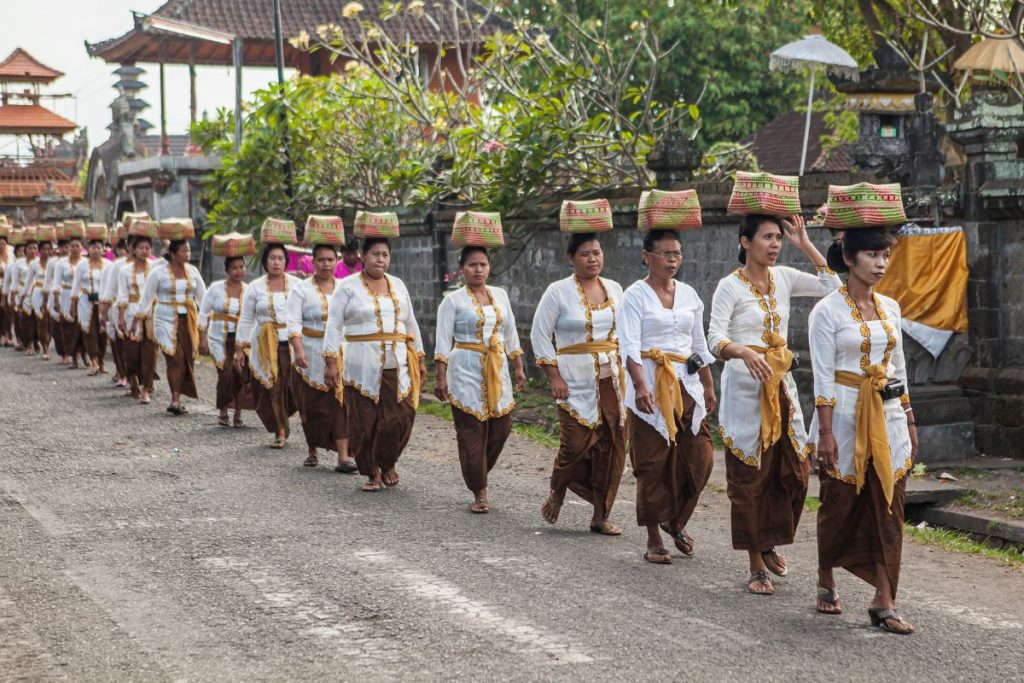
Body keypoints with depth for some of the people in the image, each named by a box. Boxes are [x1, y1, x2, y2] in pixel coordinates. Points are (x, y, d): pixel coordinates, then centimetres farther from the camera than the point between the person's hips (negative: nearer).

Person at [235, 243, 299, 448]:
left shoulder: (297, 285, 6)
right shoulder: (255, 288, 8)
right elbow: (246, 320, 11)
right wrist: (240, 349, 7)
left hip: (292, 343, 0)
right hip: (265, 345, 1)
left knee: (293, 385, -10)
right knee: (271, 388, -4)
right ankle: (280, 431, 7)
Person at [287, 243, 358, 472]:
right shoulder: (301, 290, -1)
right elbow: (294, 322, -10)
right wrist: (298, 350, -24)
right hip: (311, 356, -1)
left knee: (340, 403, -9)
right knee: (312, 407, 8)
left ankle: (343, 458, -14)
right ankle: (312, 451, 28)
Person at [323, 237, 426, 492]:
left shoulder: (398, 285, 16)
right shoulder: (348, 287, 2)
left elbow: (411, 324, 22)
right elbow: (334, 326, -1)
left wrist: (419, 358, 18)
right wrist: (331, 362, -9)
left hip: (397, 365, 3)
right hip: (362, 365, -3)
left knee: (399, 418, -5)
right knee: (365, 421, -2)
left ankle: (388, 463, 19)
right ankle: (372, 473, 12)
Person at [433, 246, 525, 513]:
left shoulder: (500, 295, 11)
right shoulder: (453, 301, -3)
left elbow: (511, 334, 17)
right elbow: (443, 341, -5)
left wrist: (519, 367, 15)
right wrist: (440, 377, -11)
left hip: (497, 370, 5)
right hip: (466, 371, -5)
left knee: (501, 427, 1)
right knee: (472, 432, -4)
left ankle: (479, 473, 25)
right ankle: (479, 493, 3)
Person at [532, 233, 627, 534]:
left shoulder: (614, 289, 10)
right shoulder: (558, 291, -4)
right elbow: (539, 335, -3)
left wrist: (624, 369, 12)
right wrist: (554, 377, -9)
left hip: (611, 378, 4)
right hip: (575, 381, -4)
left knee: (612, 446, 1)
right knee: (576, 443, -11)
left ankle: (600, 516, 11)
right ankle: (557, 492, 21)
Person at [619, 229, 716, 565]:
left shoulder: (689, 294, 12)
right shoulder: (635, 295, -4)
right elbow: (629, 345, -15)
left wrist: (708, 387, 16)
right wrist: (640, 385, -28)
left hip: (687, 385, 5)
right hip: (651, 387, -5)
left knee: (698, 459, -1)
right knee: (654, 464, -1)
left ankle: (676, 520, 23)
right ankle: (654, 539, 9)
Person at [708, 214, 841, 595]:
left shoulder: (783, 278, 8)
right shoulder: (730, 286, -8)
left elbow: (833, 286, 3)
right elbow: (715, 339, -17)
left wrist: (805, 245, 1)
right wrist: (745, 352, -37)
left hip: (781, 384, 5)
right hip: (745, 385, -5)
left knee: (794, 470, 4)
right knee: (750, 476, -1)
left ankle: (770, 544, 27)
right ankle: (756, 566, 7)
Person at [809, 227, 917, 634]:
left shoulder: (890, 308, 10)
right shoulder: (827, 311, -7)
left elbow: (898, 368, 16)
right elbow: (823, 376, -10)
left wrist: (909, 422, 14)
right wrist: (825, 432, -14)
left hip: (888, 415, 5)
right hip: (845, 416, -5)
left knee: (889, 507, -1)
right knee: (840, 504, 6)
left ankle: (884, 603, 1)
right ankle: (826, 582, 28)